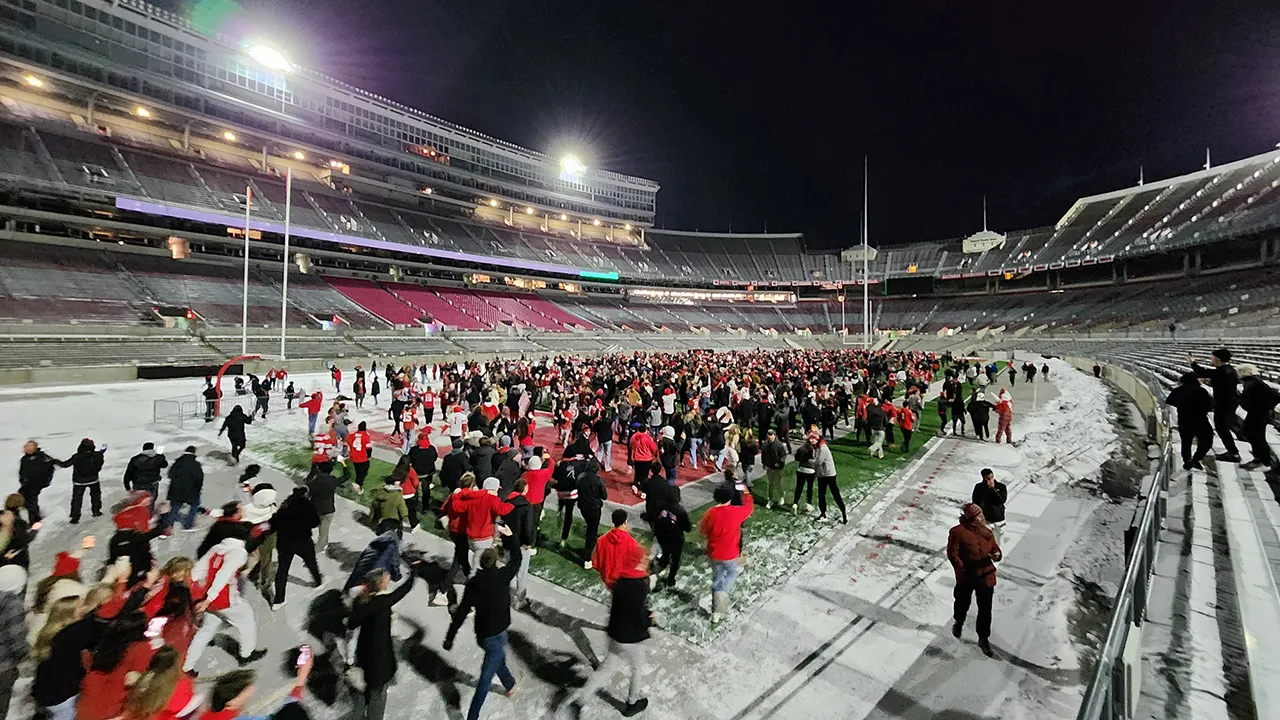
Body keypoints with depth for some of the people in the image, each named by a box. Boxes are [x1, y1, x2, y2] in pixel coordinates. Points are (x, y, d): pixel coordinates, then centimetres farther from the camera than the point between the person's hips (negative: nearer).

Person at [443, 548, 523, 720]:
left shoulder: (473, 584, -12)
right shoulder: (502, 577, -24)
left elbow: (460, 613, -9)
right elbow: (517, 560, -7)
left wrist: (449, 637, 2)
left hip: (481, 635, 6)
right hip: (496, 636, -5)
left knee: (499, 658, 30)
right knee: (485, 678, 7)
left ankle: (510, 684, 54)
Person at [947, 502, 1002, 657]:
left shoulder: (987, 531, 1)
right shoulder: (958, 532, -16)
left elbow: (995, 548, 9)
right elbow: (952, 553, -16)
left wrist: (997, 555, -14)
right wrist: (963, 569, -22)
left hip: (986, 576, 4)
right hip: (966, 577, -3)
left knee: (985, 609, 9)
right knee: (963, 604, 17)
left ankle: (983, 638, 27)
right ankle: (958, 623, 48)